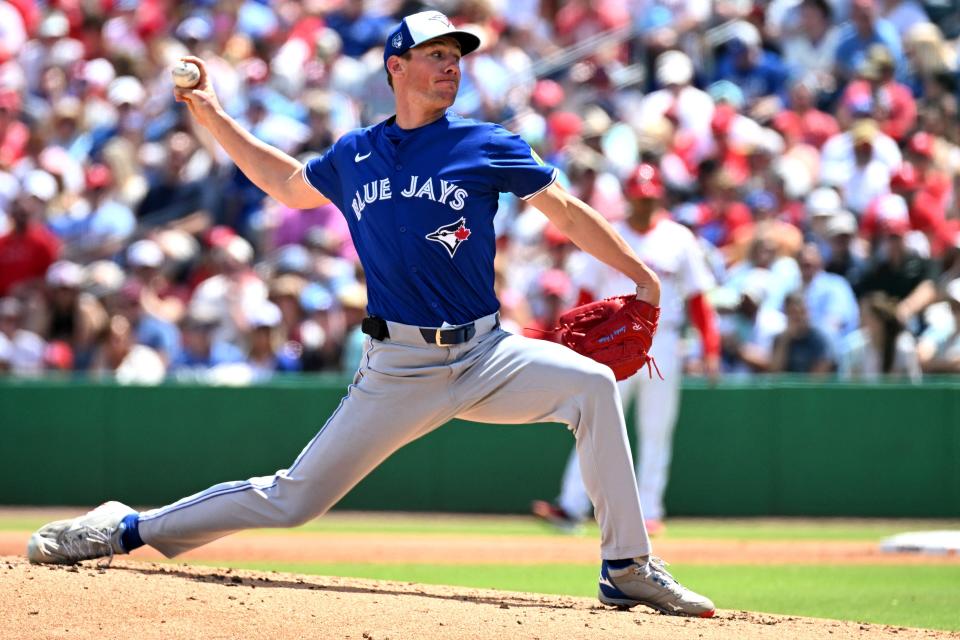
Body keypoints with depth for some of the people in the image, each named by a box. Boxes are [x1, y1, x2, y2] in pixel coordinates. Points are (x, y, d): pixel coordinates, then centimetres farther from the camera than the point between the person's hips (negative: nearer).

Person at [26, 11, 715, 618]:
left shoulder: (486, 146, 2)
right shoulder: (353, 157, 9)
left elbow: (567, 211, 6)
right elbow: (288, 184, 29)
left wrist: (644, 278, 3)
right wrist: (212, 116, 24)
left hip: (485, 356, 0)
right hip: (398, 368, 0)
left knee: (592, 383, -26)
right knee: (293, 498, -4)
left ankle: (628, 568, -18)